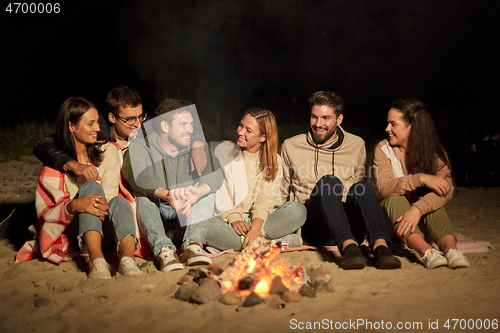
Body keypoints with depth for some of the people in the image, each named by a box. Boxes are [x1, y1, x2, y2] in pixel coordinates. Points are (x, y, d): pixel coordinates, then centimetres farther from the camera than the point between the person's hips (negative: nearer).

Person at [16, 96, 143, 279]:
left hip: (106, 230, 2)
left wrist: (103, 205, -29)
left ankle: (127, 259, -56)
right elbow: (45, 213, -8)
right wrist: (75, 205, -30)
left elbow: (110, 194, -3)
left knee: (119, 202, -30)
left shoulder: (108, 151, 9)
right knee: (91, 186, -28)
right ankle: (97, 262, -49)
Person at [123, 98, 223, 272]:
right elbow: (138, 176, -29)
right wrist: (167, 195, -49)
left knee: (206, 188, -20)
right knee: (143, 197, -30)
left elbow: (215, 174, -17)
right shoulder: (139, 147, -6)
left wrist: (197, 193, -41)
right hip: (153, 218, -2)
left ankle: (192, 245, -38)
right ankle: (164, 250, -49)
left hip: (185, 218, 2)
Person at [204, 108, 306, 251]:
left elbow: (267, 198, -5)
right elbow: (219, 194, -2)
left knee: (297, 210, -25)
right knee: (203, 225, -36)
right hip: (228, 220, -1)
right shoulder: (223, 151, 9)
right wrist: (234, 219, -20)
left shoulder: (274, 162, 11)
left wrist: (257, 224, -25)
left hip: (259, 221, 1)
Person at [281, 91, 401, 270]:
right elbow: (282, 193, 16)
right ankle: (349, 247, -52)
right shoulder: (291, 146, 10)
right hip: (312, 228, -1)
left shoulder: (356, 145, 14)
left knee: (363, 186, -28)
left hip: (350, 227, 2)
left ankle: (380, 246, -51)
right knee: (329, 181, -30)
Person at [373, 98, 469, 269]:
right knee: (395, 198, -31)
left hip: (424, 218, 0)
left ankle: (451, 249, -55)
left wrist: (417, 209, -40)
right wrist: (421, 179, -34)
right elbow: (384, 187, -22)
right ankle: (426, 252, -55)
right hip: (395, 219, 0)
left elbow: (447, 189, -23)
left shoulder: (434, 151, -5)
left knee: (433, 202, -29)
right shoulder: (383, 149, -4)